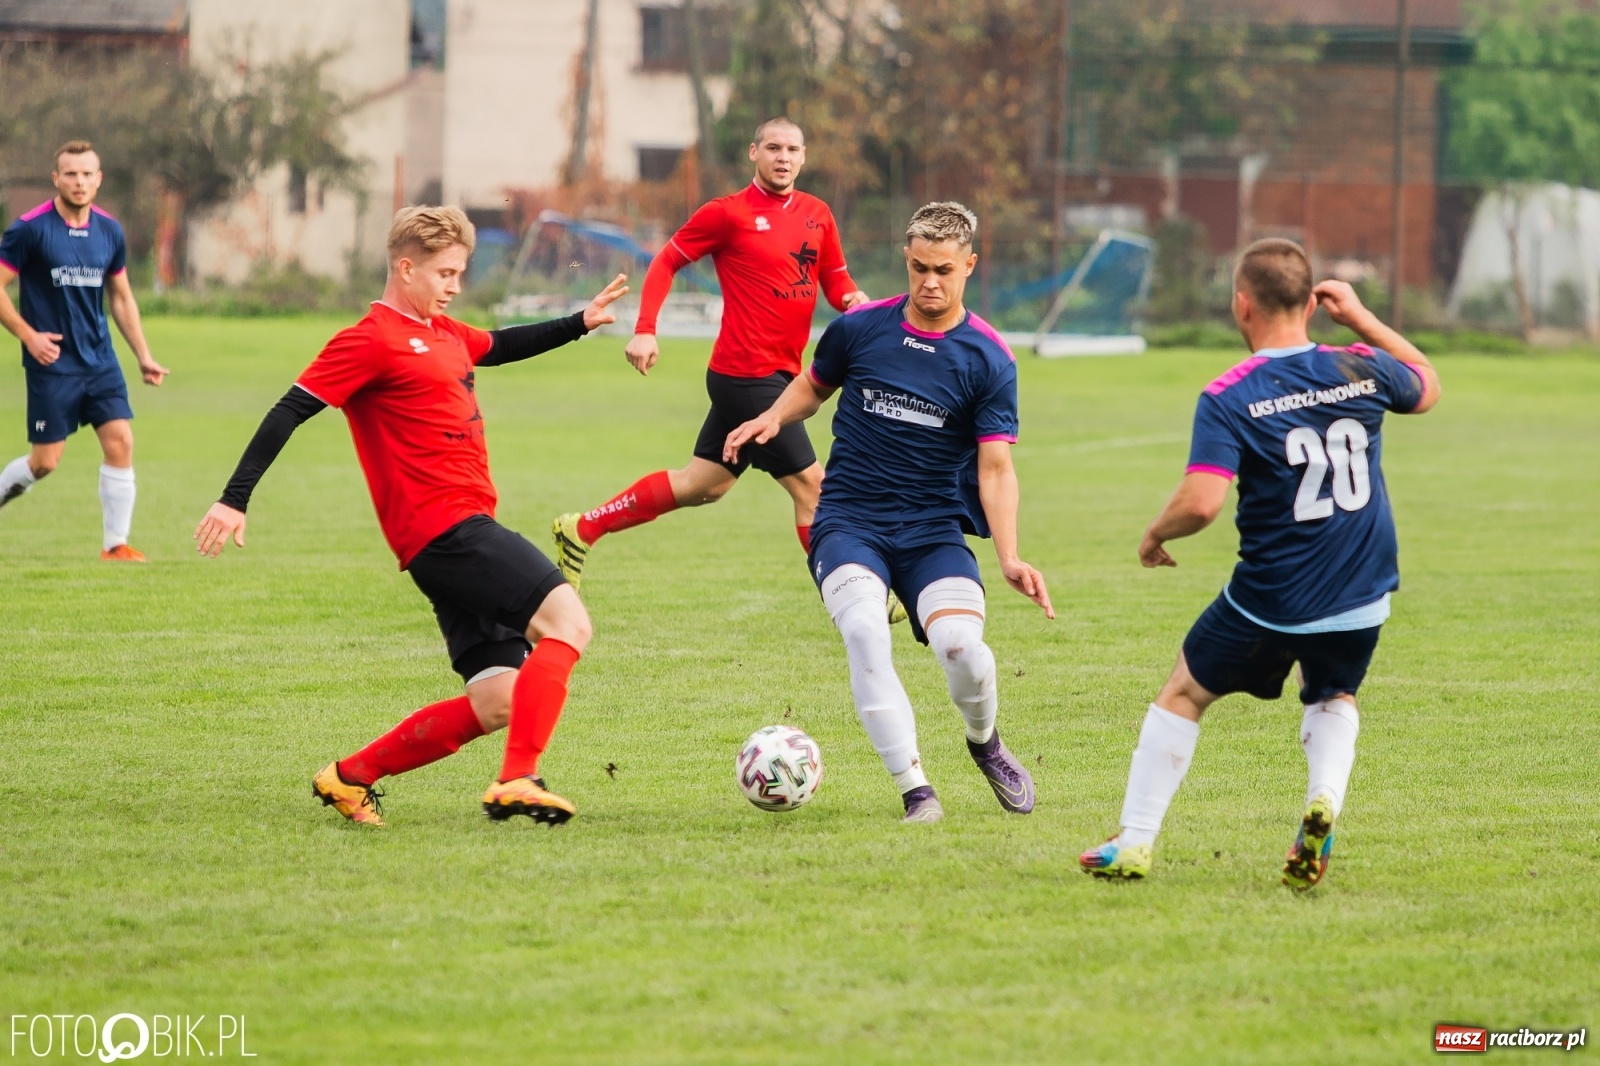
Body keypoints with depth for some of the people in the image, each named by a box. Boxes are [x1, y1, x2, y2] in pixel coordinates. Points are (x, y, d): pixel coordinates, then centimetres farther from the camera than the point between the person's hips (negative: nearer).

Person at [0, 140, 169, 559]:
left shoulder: (110, 232, 5)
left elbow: (122, 298, 16)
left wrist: (144, 356, 11)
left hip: (100, 360, 4)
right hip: (52, 363, -4)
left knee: (120, 442, -8)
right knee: (45, 461, -2)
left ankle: (116, 544, 1)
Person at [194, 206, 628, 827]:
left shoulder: (443, 333, 20)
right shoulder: (372, 341, -7)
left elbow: (501, 347, 41)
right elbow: (291, 411, -10)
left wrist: (580, 323, 33)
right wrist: (235, 499, -16)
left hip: (465, 532, 10)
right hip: (447, 528, -10)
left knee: (498, 704, 5)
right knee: (567, 621, -22)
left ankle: (349, 777, 14)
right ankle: (517, 781, -30)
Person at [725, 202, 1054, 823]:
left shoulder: (989, 360, -3)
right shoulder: (860, 328, 1)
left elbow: (995, 469, -6)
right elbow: (814, 385, 21)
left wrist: (1009, 557, -19)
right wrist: (773, 418, -1)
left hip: (934, 529, 0)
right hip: (849, 521, 0)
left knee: (961, 646, -25)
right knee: (864, 631, -31)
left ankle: (984, 742, 13)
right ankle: (915, 791, -24)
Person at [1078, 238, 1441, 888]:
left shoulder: (1228, 398, -15)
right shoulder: (1362, 370, -4)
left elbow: (1201, 502, -25)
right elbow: (1428, 388, 19)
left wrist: (1154, 535, -4)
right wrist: (1362, 319, 19)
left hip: (1269, 602, -3)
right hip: (1363, 600, 3)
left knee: (1183, 695, 20)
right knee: (1332, 699, 30)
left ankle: (1134, 845, 20)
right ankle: (1323, 801, -1)